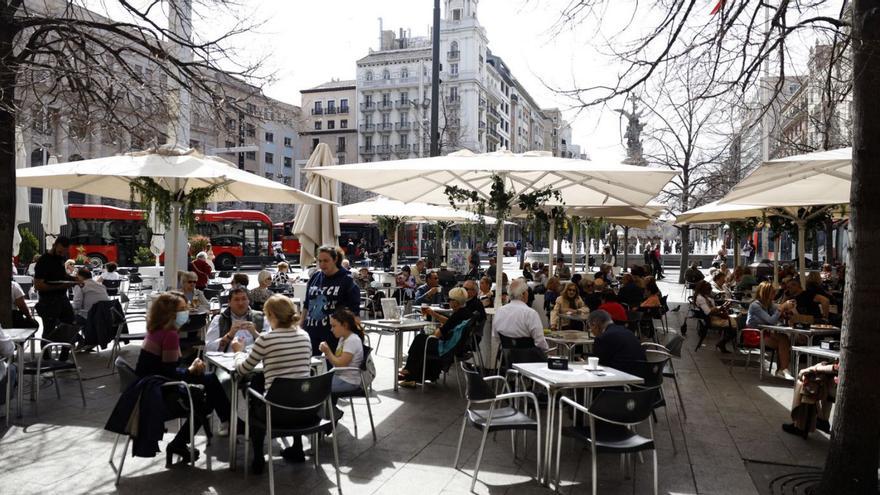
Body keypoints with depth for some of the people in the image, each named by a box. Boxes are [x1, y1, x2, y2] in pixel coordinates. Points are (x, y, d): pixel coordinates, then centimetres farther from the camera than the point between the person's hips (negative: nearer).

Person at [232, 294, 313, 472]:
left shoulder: (266, 339, -11)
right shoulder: (304, 336, 2)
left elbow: (242, 369, 1)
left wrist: (238, 351, 23)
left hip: (277, 412, -4)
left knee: (254, 405, 31)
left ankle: (258, 460, 29)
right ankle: (297, 449, 43)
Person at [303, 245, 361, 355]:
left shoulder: (346, 280, -6)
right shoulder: (314, 278, 9)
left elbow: (353, 309, -6)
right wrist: (301, 325, 15)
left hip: (334, 333, -5)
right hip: (311, 331, 5)